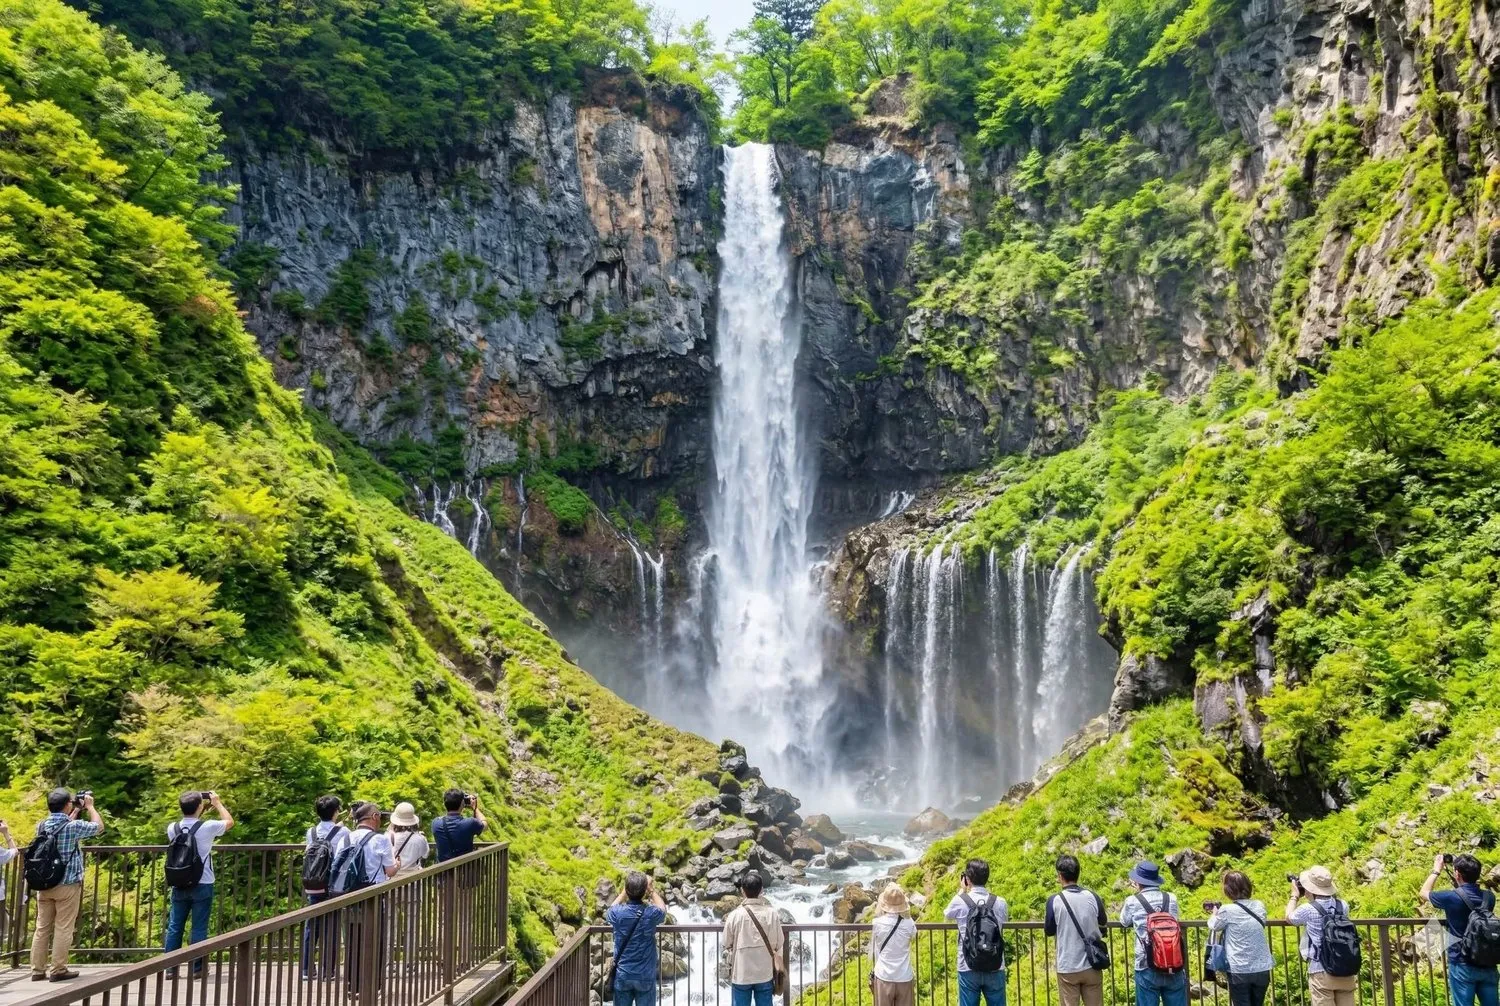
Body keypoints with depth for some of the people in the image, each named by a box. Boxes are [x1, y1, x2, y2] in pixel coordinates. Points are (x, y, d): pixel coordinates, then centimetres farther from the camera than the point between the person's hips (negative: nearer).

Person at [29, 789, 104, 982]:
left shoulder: (42, 826, 4)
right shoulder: (74, 826, -15)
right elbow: (99, 827, 2)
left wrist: (76, 812, 28)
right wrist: (89, 806, 12)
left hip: (44, 884, 6)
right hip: (67, 885, -6)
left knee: (42, 928, 10)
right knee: (63, 929, 0)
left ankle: (38, 970, 13)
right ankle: (58, 970, 3)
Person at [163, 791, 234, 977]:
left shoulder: (173, 828, -2)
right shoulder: (207, 827, -13)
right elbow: (230, 821, 6)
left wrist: (201, 813, 21)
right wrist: (217, 803, 15)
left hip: (179, 885, 4)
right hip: (202, 885, -4)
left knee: (174, 926, 9)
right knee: (199, 928, 3)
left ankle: (170, 968, 12)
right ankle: (196, 968, 7)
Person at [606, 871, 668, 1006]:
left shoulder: (617, 913, -13)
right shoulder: (651, 914, -16)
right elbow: (663, 909, 10)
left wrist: (624, 892, 16)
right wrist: (652, 890, 15)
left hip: (622, 975, 1)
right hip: (646, 976, -1)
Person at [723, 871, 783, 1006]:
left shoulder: (735, 915, -13)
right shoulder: (771, 913, -10)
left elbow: (727, 944, -1)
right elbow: (778, 944, -1)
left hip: (741, 974, -1)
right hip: (765, 973, 1)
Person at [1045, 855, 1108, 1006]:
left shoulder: (1055, 901, -12)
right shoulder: (1093, 897, -4)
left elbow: (1049, 931, 2)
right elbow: (1104, 922, 16)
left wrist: (1045, 921, 22)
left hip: (1067, 967, -2)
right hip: (1092, 966, 2)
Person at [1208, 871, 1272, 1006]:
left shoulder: (1228, 910, -13)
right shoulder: (1260, 906, 1)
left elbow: (1212, 926, 5)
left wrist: (1215, 913, 25)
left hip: (1239, 971, -5)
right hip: (1262, 969, 5)